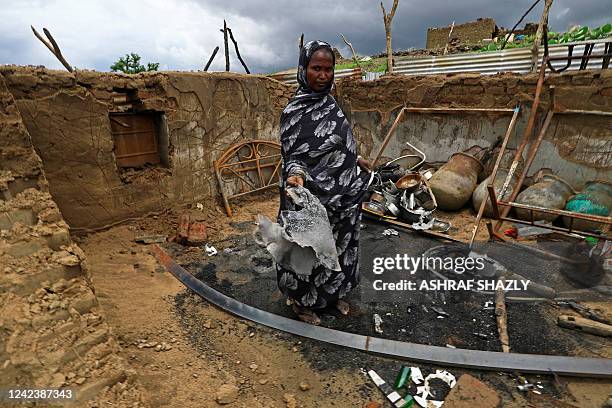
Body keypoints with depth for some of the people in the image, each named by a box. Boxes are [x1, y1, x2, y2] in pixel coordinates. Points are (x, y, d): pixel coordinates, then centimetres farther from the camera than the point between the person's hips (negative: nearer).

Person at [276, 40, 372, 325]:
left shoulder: (329, 102, 5)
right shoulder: (295, 111, -16)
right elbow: (294, 156, -16)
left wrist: (354, 159, 30)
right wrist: (295, 176, -37)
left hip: (343, 196, 8)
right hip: (315, 197, -7)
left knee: (339, 246, 20)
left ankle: (333, 293, 43)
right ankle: (302, 301, 35)